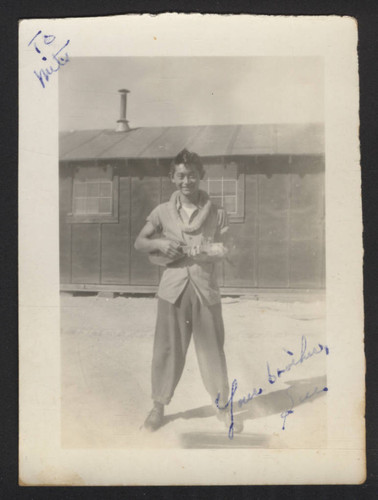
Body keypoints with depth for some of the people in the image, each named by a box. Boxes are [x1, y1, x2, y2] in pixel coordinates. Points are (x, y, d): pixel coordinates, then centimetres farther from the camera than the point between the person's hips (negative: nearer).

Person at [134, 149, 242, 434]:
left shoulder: (217, 214, 1)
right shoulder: (162, 212, 3)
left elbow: (225, 250, 2)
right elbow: (139, 242, 8)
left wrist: (209, 250, -19)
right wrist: (159, 243, -11)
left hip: (206, 288, 0)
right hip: (173, 288, 0)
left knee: (212, 348, 6)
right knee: (167, 349, 7)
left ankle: (222, 405, 23)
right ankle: (159, 405, 23)